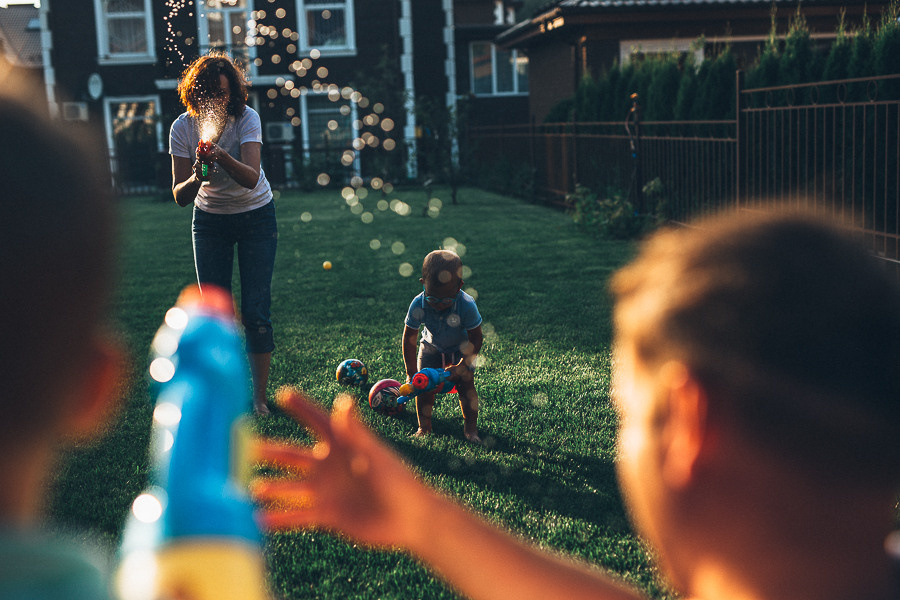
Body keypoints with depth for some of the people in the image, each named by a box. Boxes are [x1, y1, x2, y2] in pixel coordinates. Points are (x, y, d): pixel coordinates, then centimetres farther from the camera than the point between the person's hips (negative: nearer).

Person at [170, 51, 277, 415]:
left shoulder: (246, 118, -21)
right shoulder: (183, 128, -15)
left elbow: (251, 177, -34)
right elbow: (179, 196, -18)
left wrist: (222, 157, -52)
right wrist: (196, 177, -39)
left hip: (255, 217, -2)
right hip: (210, 220, 2)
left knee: (256, 311, -7)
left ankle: (259, 398, 3)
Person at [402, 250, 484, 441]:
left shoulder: (466, 306, -36)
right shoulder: (418, 305, -31)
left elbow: (476, 339, -21)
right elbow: (409, 339, -17)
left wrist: (462, 366, -25)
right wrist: (411, 373, -16)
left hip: (462, 348, -2)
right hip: (432, 346, 2)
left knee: (465, 382, -13)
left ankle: (471, 429, -1)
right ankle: (424, 427, 10)